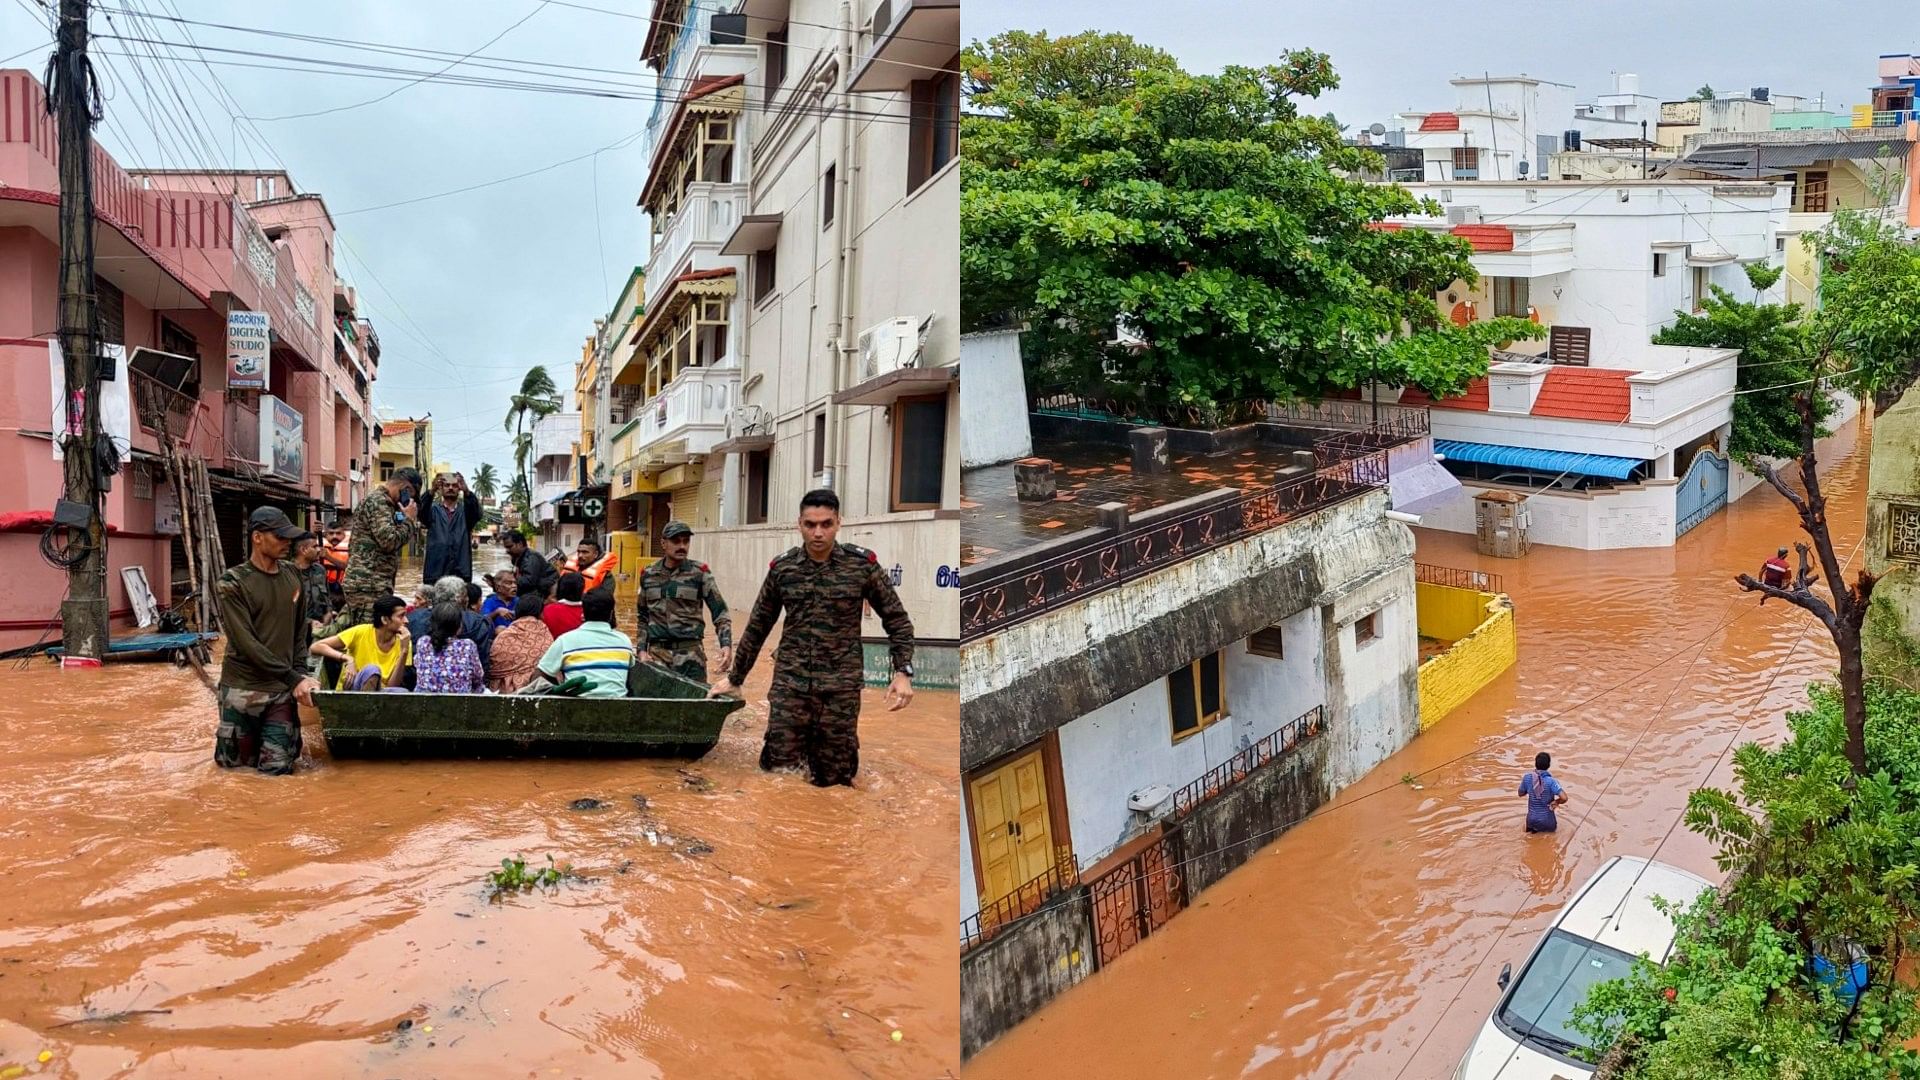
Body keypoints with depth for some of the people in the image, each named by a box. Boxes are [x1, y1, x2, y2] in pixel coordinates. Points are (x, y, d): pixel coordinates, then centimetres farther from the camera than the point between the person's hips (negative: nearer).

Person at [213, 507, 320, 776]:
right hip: (243, 688, -3)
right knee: (236, 762, 8)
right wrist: (293, 678, -21)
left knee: (277, 766, 0)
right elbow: (246, 643, -17)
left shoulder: (292, 576, 6)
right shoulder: (233, 583, -11)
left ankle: (270, 733, 30)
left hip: (282, 690, 4)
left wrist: (301, 672, 0)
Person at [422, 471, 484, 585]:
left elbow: (477, 513, -12)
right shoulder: (433, 510, 10)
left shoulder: (465, 511, 10)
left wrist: (467, 491, -31)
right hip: (434, 571, 0)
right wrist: (432, 491, -31)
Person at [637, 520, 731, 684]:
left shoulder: (699, 573, 0)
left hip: (690, 652, -2)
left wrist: (726, 644, -15)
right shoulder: (648, 575, 9)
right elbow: (643, 617, 18)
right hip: (657, 652, 2)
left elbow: (720, 613, -2)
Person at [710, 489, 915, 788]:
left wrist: (903, 671, -9)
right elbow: (757, 627, 14)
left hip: (841, 690, -1)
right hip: (789, 685, 2)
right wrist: (735, 677, 19)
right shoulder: (781, 568, 3)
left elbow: (896, 618, 3)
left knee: (834, 780, 5)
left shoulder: (862, 564, -3)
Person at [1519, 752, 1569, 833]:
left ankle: (1531, 826, 11)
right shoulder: (1551, 781, -23)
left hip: (1531, 820, 4)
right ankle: (1538, 828, 5)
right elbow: (1564, 798, -31)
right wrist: (1556, 802, -10)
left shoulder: (1527, 778, -12)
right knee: (1552, 827, 33)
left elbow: (1521, 793, 4)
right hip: (1547, 823, -3)